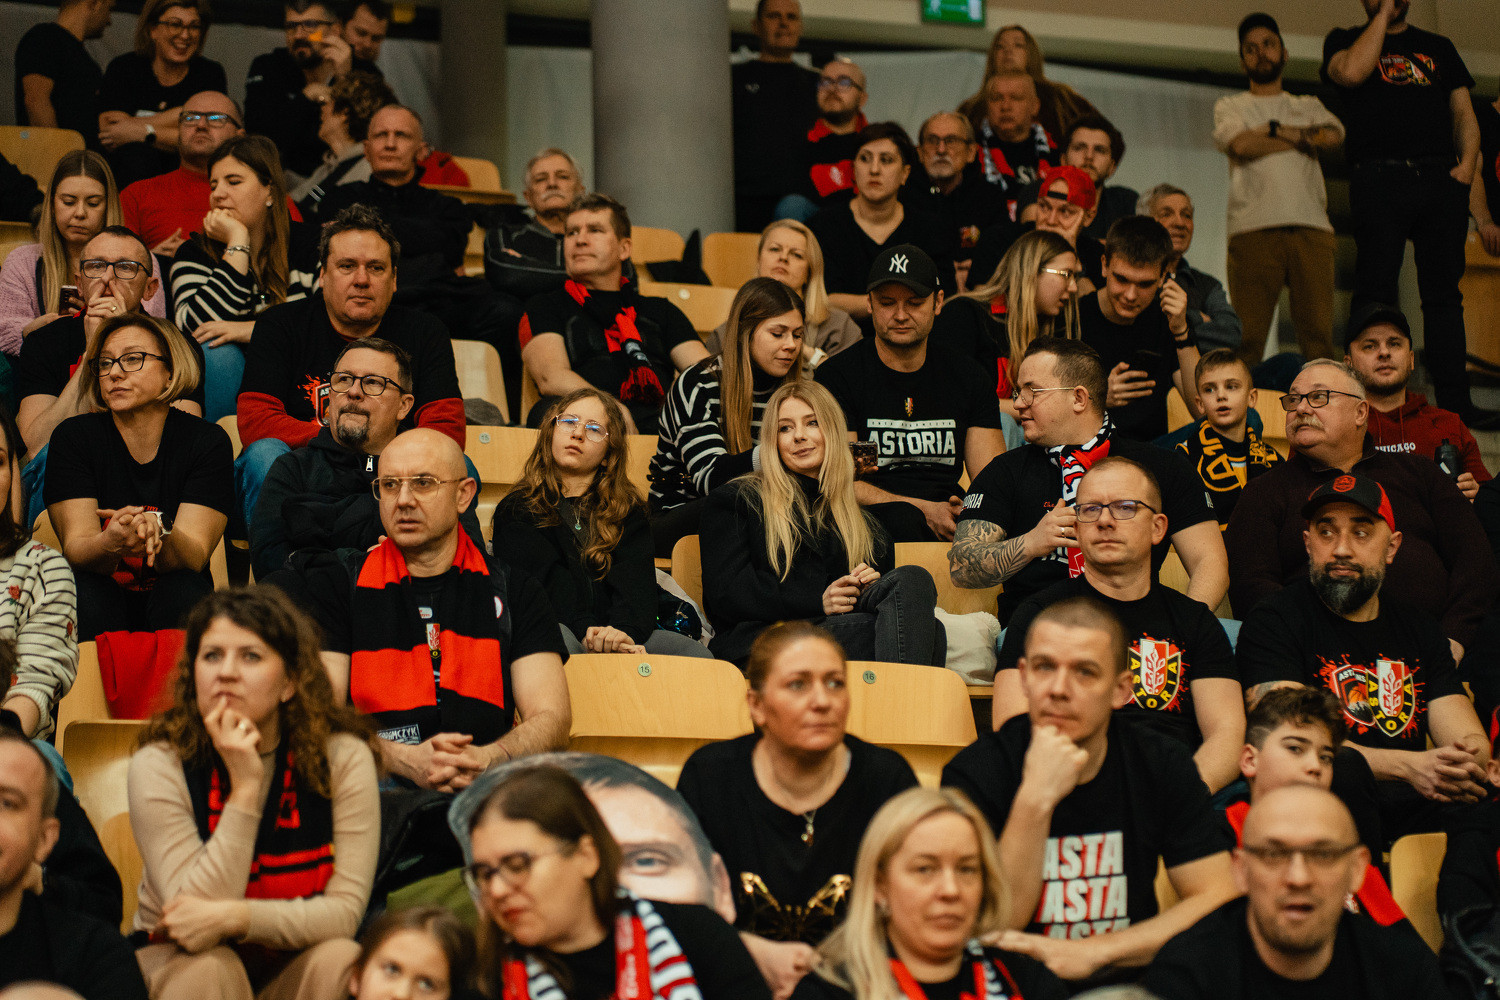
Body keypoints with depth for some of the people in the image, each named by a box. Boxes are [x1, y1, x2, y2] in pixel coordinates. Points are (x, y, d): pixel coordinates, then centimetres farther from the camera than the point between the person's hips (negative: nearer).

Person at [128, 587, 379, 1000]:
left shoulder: (343, 758, -11)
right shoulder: (159, 766, -14)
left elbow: (345, 910, -14)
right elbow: (193, 914, -21)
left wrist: (236, 916, -29)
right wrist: (244, 788, -26)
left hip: (292, 966, 1)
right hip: (180, 964, -1)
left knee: (340, 959, -29)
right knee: (211, 967, -33)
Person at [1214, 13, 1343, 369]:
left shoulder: (1309, 107, 27)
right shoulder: (1230, 106, 20)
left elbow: (1333, 136, 5)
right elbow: (1241, 144, -2)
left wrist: (1273, 129, 4)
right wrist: (1301, 138, 7)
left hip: (1311, 227, 2)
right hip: (1254, 229, -2)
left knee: (1319, 333, -10)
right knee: (1248, 336, -12)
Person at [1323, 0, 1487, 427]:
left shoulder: (1439, 48, 24)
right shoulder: (1346, 39, 15)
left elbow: (1464, 114, 19)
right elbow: (1350, 72, -10)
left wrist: (1467, 163, 1)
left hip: (1440, 178, 3)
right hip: (1379, 178, -3)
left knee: (1445, 292, 0)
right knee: (1375, 291, -8)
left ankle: (1455, 402, -2)